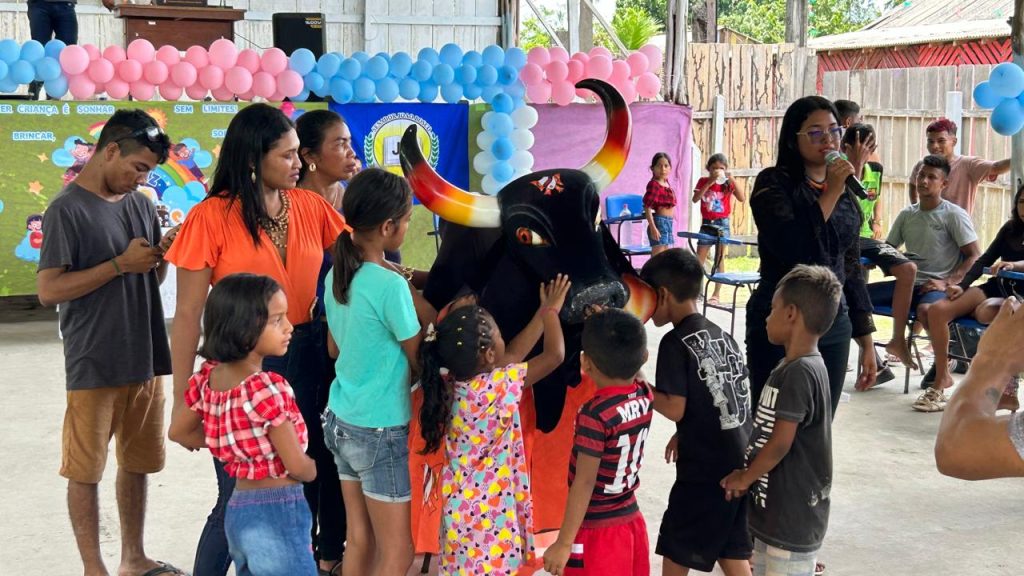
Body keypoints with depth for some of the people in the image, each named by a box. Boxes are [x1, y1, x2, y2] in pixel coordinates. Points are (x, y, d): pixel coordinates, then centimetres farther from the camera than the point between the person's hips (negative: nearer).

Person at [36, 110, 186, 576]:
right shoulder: (68, 210, -11)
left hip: (145, 361, 7)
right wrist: (120, 264, -19)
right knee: (85, 470, 5)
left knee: (136, 463, 15)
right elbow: (48, 290, -16)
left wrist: (162, 257, -4)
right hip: (93, 367, -6)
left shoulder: (141, 205, 9)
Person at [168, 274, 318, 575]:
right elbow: (298, 467, -18)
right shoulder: (268, 387, -23)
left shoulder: (208, 377, 0)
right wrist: (315, 468, 3)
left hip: (237, 511, 8)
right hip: (278, 516, -8)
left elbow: (178, 432, 16)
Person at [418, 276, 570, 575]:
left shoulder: (450, 383, -2)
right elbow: (555, 355, -11)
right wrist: (551, 310, 5)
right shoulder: (500, 386, -21)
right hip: (490, 514, -7)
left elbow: (510, 357, 9)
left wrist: (543, 312, 13)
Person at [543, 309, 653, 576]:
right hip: (632, 521, 8)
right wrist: (605, 325, 20)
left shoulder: (595, 415, -23)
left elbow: (584, 482, -21)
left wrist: (564, 543, -16)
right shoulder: (644, 396, -4)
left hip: (597, 531, -7)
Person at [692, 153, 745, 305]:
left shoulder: (728, 183, 1)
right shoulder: (703, 181, 2)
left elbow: (742, 198, -13)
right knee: (699, 258, 2)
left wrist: (732, 180, -20)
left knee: (720, 258, 3)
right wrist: (709, 182, -19)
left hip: (722, 224, -1)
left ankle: (716, 294, 8)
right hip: (707, 223, 1)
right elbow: (695, 199, -13)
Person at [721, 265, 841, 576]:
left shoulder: (799, 372, -22)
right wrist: (747, 473, 5)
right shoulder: (795, 367, 8)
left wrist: (744, 478, -8)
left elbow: (780, 443, -22)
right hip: (778, 509, 10)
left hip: (792, 516, -10)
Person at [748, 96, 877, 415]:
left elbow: (852, 269, 16)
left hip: (834, 327, 5)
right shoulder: (773, 183, -5)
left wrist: (866, 342, 15)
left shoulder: (847, 196, 11)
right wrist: (830, 194, -15)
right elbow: (793, 251, -19)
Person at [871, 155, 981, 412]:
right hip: (909, 283, 6)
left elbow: (975, 256, -7)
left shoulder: (954, 215, -3)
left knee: (927, 309, -42)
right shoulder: (906, 215, 13)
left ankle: (940, 381, -28)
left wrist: (947, 282, -20)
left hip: (940, 286, -6)